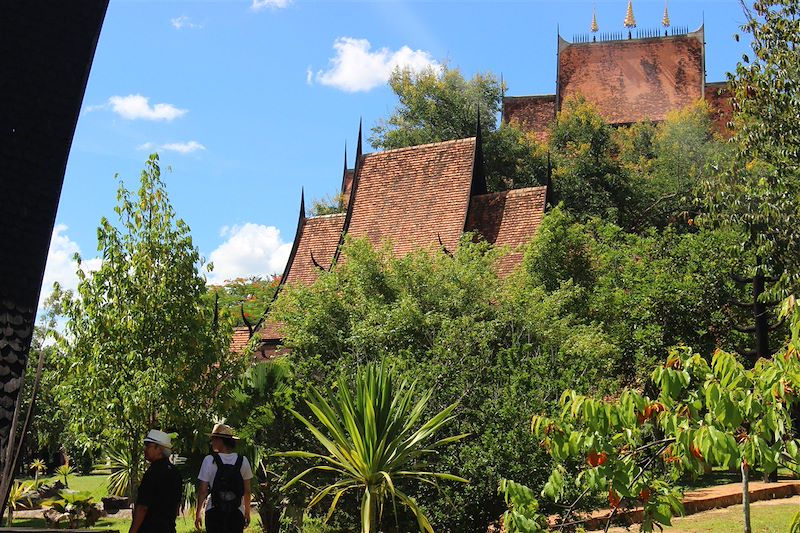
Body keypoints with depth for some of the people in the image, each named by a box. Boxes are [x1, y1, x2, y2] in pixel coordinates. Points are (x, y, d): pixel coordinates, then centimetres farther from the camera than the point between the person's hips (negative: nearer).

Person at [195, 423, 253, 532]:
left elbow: (203, 490, -7)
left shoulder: (209, 460, -8)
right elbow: (247, 491, 4)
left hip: (214, 512, -2)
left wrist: (198, 513, 4)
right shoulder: (243, 461, -1)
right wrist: (247, 512, 16)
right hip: (236, 513, 2)